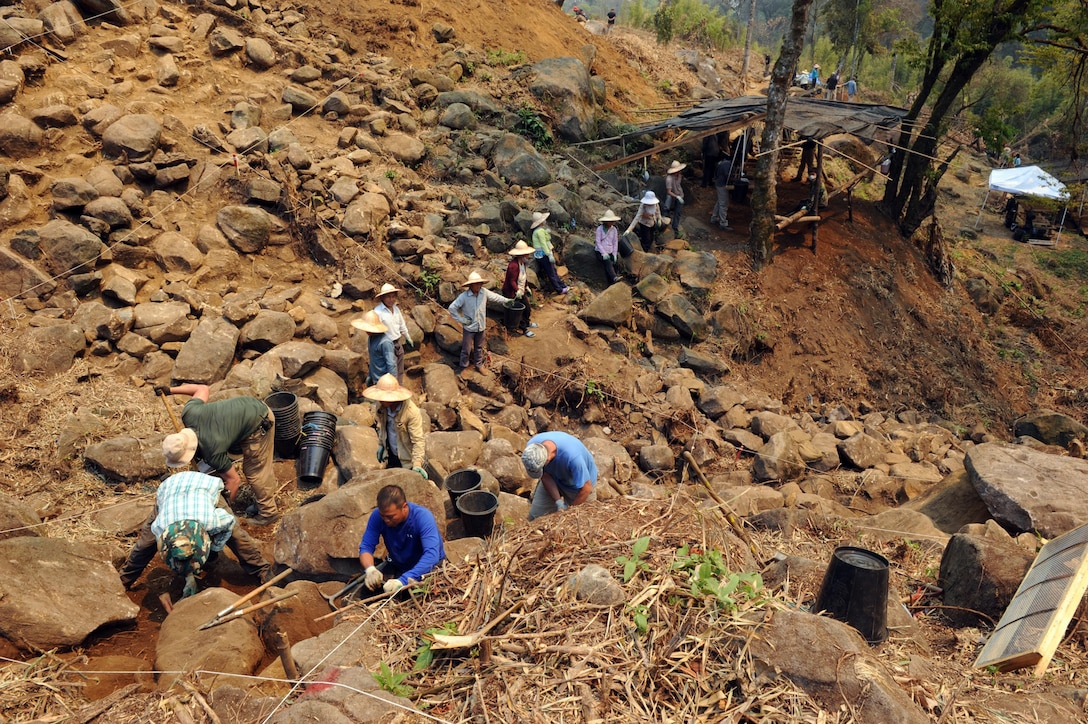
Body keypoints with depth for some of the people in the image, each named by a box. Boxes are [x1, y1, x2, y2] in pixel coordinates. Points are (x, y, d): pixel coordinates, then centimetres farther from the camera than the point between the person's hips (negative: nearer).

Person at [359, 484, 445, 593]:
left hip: (429, 567, -4)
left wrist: (403, 580, -54)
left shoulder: (423, 517, -31)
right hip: (398, 566, 5)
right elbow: (366, 546, -15)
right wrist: (370, 569, -38)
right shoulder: (377, 516, -18)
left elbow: (432, 555, -42)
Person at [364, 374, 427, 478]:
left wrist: (417, 464, -30)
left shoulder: (412, 412, -31)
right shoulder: (381, 406, -12)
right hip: (391, 456, 6)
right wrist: (380, 443, 16)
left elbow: (417, 440, -26)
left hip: (407, 459, -6)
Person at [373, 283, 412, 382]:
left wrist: (408, 338, 27)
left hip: (398, 344, 8)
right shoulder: (378, 311, -20)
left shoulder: (396, 308, 4)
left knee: (400, 372, 20)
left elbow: (402, 325, 18)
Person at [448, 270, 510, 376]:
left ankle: (479, 365, 41)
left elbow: (496, 297, 5)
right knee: (466, 349, 10)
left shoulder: (484, 292, -11)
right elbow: (452, 308, -16)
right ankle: (464, 367, 30)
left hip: (481, 327, 4)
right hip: (469, 328, -4)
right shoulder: (464, 296, -22)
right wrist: (461, 320, -15)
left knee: (479, 348, 22)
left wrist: (508, 301, 10)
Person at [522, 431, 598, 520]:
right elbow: (545, 476, -16)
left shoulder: (572, 456, -44)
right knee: (534, 517, 1)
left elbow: (586, 488, -31)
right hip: (554, 479, 3)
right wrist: (558, 501, -24)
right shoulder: (531, 446, -29)